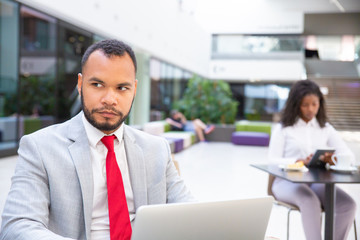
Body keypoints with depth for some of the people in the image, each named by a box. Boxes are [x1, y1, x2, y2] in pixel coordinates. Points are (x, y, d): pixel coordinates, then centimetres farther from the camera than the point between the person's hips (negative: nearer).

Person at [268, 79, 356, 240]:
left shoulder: (326, 129, 17)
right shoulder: (283, 129, 7)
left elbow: (349, 156, 7)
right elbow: (273, 161, -3)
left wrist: (334, 160, -18)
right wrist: (300, 162, -21)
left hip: (318, 182, 3)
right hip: (288, 181, -3)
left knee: (348, 204, -24)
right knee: (310, 201, -35)